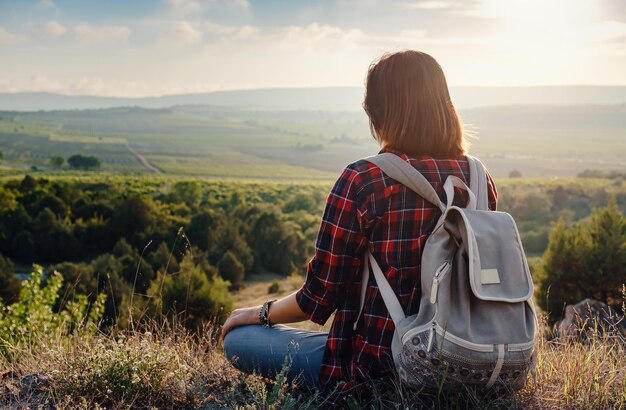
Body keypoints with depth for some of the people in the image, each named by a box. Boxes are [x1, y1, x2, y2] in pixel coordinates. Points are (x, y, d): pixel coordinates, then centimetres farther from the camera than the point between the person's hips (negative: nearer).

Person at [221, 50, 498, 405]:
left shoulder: (362, 181, -21)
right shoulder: (481, 181, -5)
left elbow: (319, 298, -14)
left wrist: (258, 313, 6)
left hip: (378, 369, -7)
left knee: (237, 339, 10)